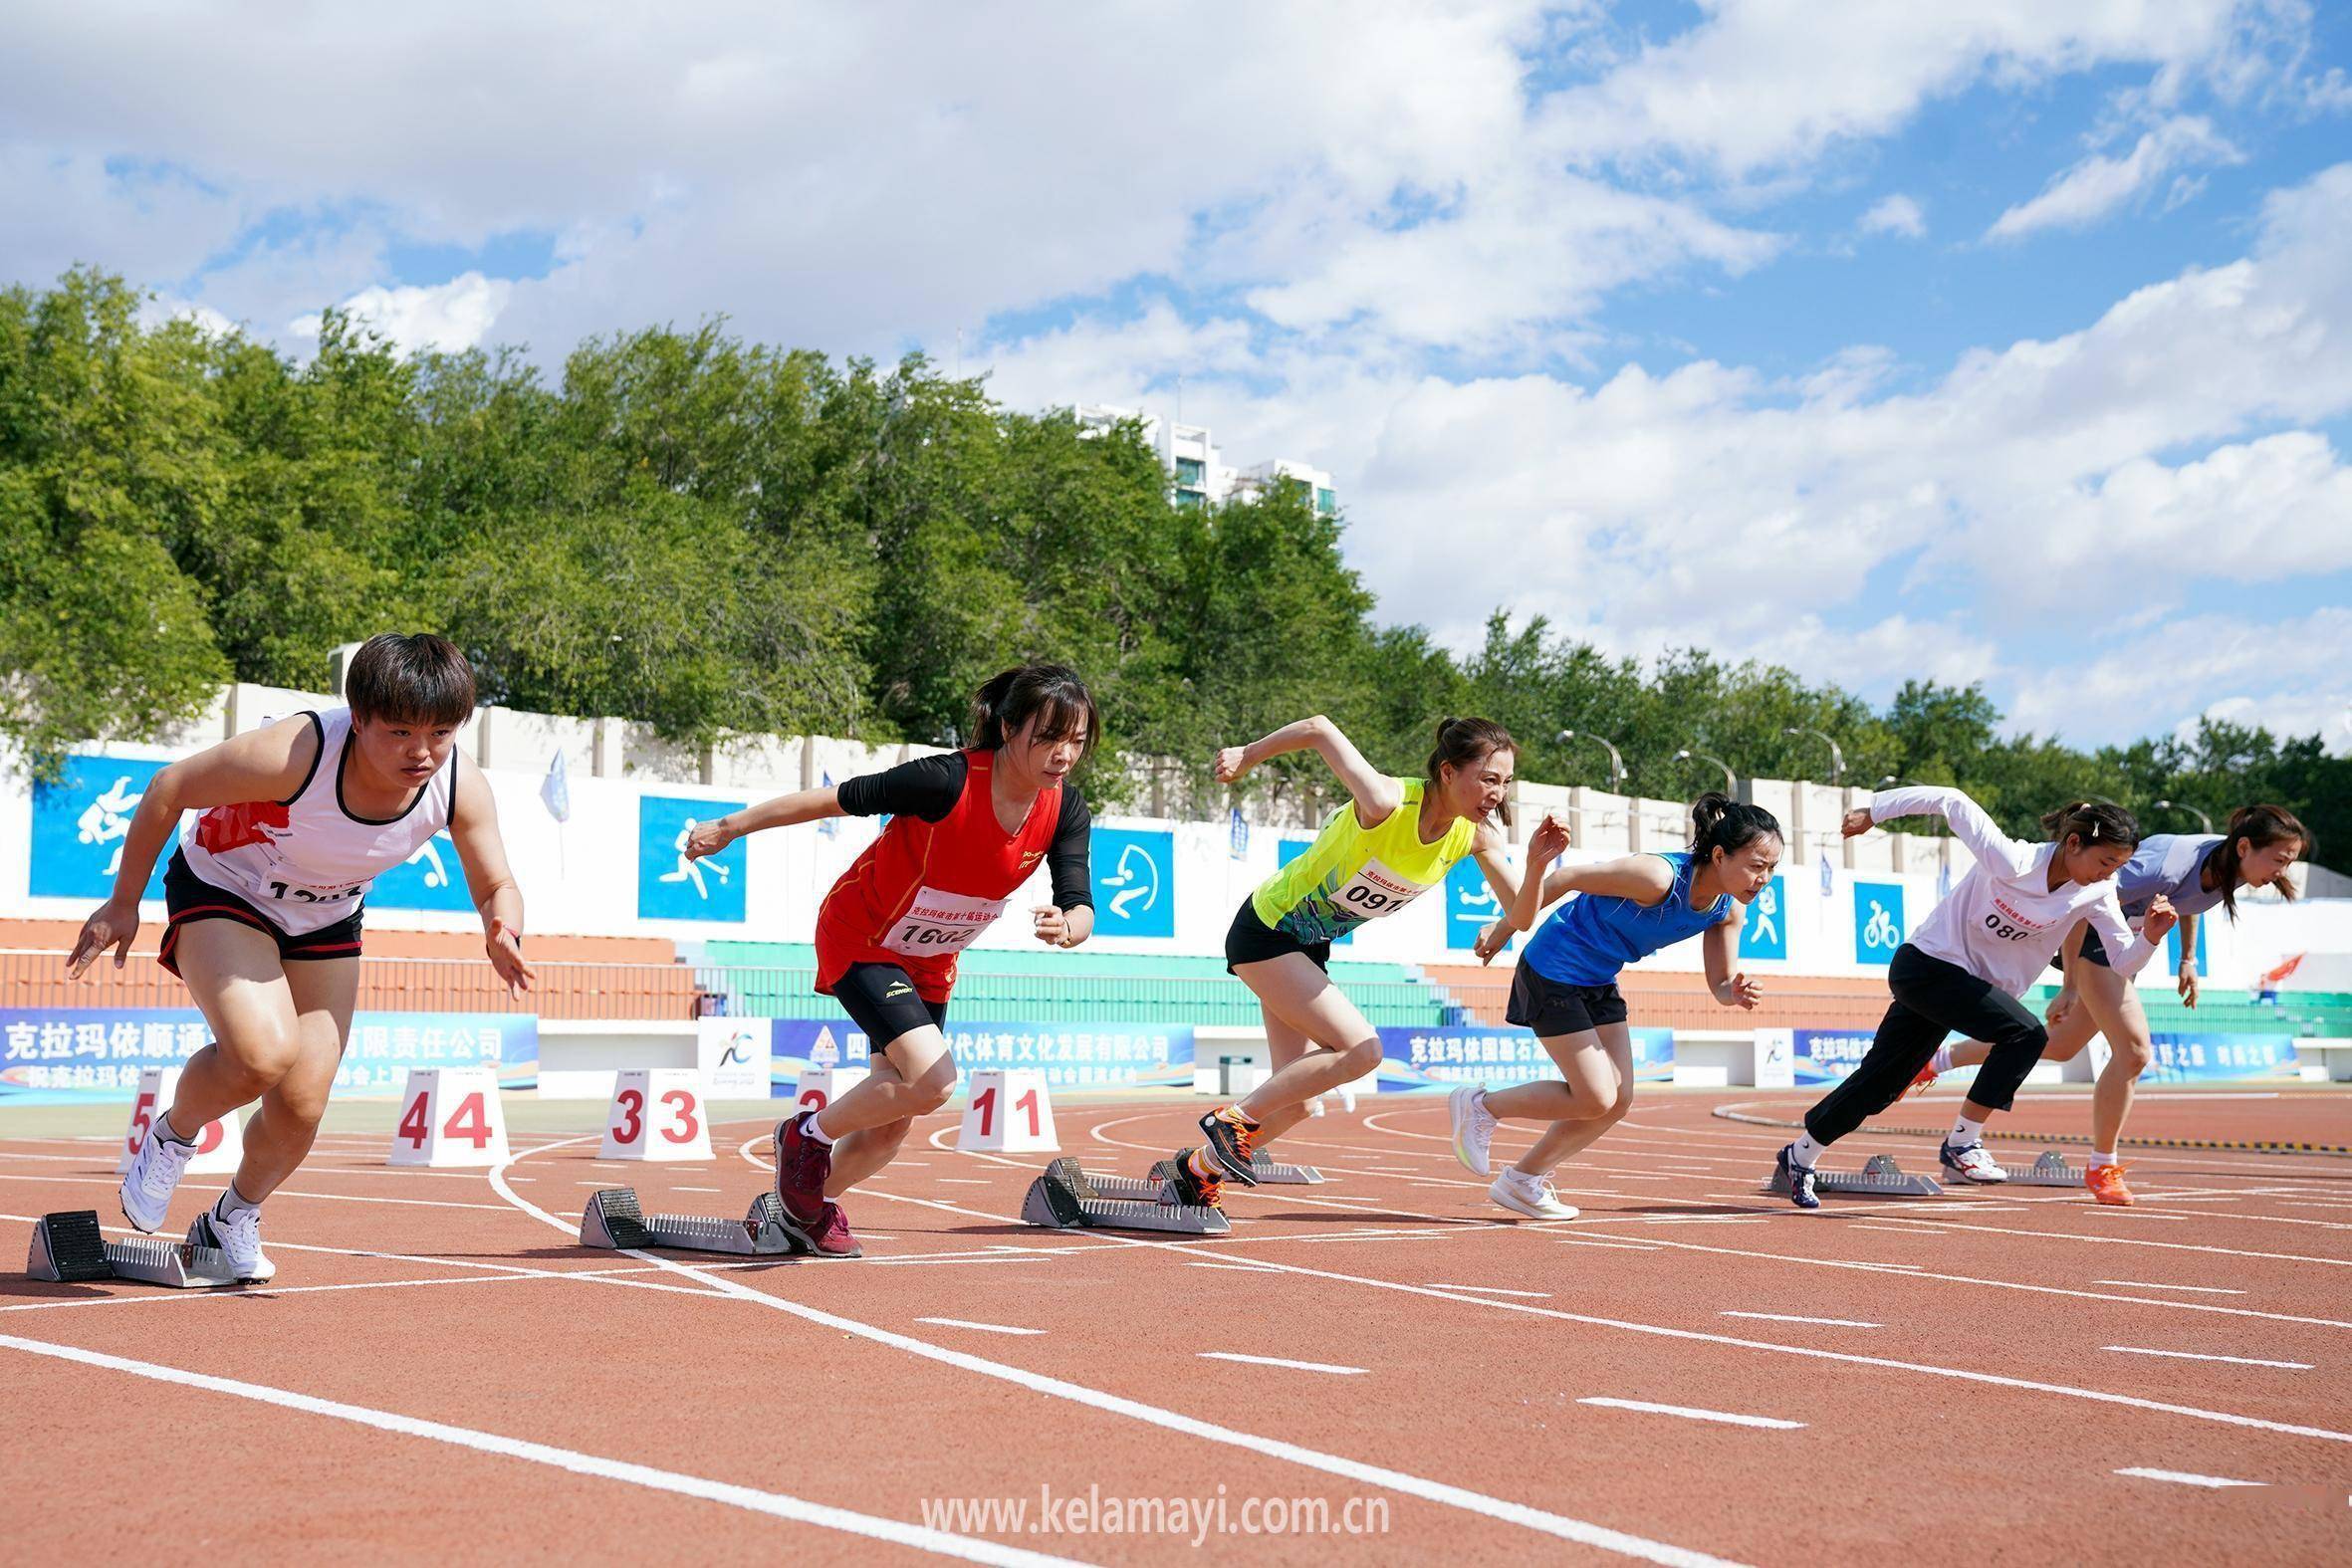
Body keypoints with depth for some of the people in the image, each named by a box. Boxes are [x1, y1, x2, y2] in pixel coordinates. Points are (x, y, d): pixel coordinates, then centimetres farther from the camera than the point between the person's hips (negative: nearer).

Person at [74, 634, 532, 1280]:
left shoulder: (463, 788, -25)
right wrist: (124, 903, -11)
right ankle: (172, 1137, 5)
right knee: (264, 1052, -28)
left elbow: (495, 888, -9)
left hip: (326, 921, 4)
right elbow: (168, 789, -21)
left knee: (302, 1104, 0)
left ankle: (234, 1218, 31)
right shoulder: (295, 754, -37)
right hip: (222, 891, -4)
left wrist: (502, 932, -34)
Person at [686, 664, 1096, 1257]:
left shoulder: (1066, 811, -16)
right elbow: (834, 799, -23)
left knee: (892, 1123, 10)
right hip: (859, 938, -6)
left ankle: (815, 1206, 37)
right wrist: (730, 827, -14)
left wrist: (1065, 927, -46)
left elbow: (1081, 908, -20)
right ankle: (810, 1135, 2)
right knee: (931, 1081, -25)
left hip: (930, 963, 6)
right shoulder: (948, 781, -32)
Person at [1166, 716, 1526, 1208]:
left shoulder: (1476, 834, -10)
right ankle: (1232, 1120, -6)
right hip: (1265, 931, -8)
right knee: (1361, 1049, -20)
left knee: (1295, 1100, 8)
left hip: (1310, 947, 8)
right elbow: (1318, 729, -23)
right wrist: (1245, 756, -10)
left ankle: (1200, 1168, 28)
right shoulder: (1385, 803, -31)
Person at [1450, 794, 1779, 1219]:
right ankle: (1480, 1105, 11)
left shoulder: (1729, 910, -8)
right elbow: (1566, 879, -24)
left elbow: (1720, 983, -1)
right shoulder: (1658, 877, -32)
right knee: (1596, 1100, -9)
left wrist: (1736, 993, -22)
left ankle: (1522, 1180, 23)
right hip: (1553, 972, -8)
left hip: (1600, 983, 8)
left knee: (1618, 1103, 6)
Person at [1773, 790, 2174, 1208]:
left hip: (1970, 985, 7)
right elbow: (1949, 801, -21)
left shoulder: (2097, 895, -9)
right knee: (2026, 1034, -23)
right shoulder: (2011, 862, -28)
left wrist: (2150, 937, -27)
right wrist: (1873, 812, -14)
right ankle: (1961, 1143, -13)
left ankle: (1800, 1157, 28)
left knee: (1881, 1081, 13)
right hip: (1925, 966, -7)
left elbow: (2125, 962, -6)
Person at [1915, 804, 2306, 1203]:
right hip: (2090, 931, -9)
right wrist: (2069, 986, -27)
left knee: (2061, 1045, 19)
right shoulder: (2165, 867, -37)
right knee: (2133, 1051, -17)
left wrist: (2187, 959, 7)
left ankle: (1937, 1060, 36)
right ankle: (2102, 1169, 0)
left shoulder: (2229, 867, -14)